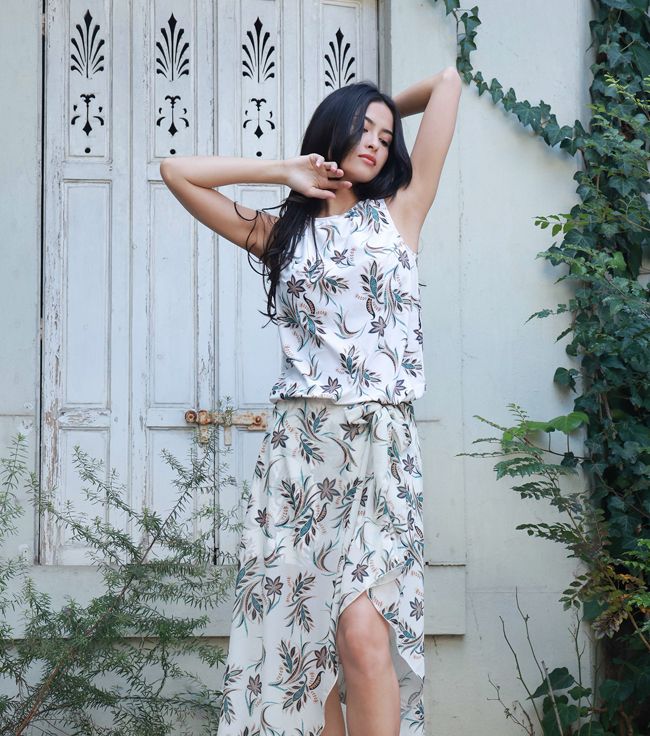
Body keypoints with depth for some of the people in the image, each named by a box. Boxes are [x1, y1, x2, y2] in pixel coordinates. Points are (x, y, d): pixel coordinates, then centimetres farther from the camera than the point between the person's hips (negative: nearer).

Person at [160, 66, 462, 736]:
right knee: (304, 636, 1)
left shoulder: (399, 210, 12)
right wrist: (285, 172, 14)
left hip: (382, 445, -2)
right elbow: (177, 171, 14)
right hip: (298, 443, 2)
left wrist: (393, 110, 30)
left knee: (362, 631, -16)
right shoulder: (281, 233, 16)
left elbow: (447, 82, 13)